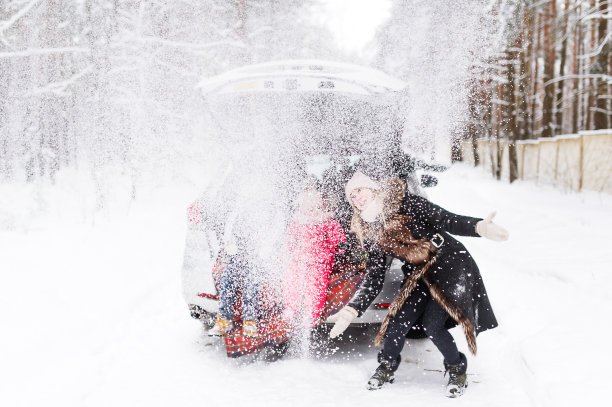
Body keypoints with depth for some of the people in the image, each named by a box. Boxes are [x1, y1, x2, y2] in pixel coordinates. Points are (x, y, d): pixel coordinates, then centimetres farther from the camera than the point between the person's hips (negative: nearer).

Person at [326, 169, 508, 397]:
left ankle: (457, 369, 7)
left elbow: (448, 221, -21)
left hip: (452, 265, -5)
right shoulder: (369, 233, 0)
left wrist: (479, 227, -40)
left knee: (432, 326, -20)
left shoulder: (406, 204, -15)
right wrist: (351, 311, -11)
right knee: (397, 323, -11)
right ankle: (387, 366, 20)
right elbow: (375, 279, 1)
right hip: (419, 277, 5)